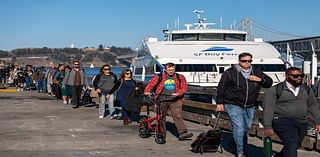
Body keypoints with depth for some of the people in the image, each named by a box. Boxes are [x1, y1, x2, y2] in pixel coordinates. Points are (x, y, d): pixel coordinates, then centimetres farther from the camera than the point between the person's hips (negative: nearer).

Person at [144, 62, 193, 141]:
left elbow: (184, 88, 6)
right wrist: (147, 91, -18)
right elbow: (151, 84, 1)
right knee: (161, 117, 6)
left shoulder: (180, 77, 10)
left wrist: (178, 93, -13)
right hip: (162, 100, 1)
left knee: (177, 115, -16)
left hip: (175, 100, -1)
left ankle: (183, 133, -21)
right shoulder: (159, 77, 7)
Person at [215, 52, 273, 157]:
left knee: (247, 127, 18)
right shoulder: (230, 73, -9)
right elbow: (221, 88, -5)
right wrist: (220, 103, -6)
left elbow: (269, 83, 9)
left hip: (250, 106, 6)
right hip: (234, 105, -6)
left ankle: (235, 141, 45)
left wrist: (260, 79, -10)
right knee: (239, 128, -13)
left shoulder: (256, 72, 5)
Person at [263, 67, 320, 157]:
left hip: (301, 123, 6)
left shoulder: (306, 90, 10)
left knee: (293, 146, 10)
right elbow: (268, 109, -8)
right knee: (291, 145, -19)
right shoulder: (275, 90, -5)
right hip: (283, 122, -5)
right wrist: (268, 127, -13)